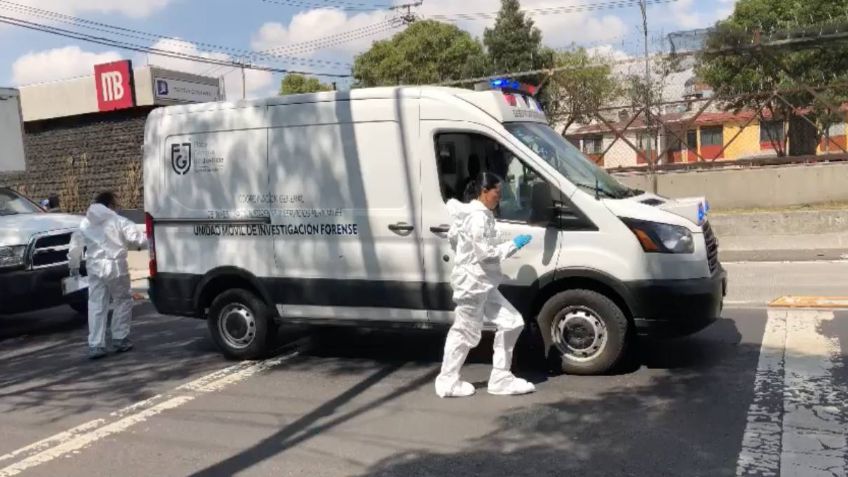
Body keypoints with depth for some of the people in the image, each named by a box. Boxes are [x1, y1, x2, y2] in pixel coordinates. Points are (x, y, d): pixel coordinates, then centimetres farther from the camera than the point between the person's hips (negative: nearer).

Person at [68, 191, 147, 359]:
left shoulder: (85, 224, 13)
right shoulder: (118, 221, -3)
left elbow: (75, 245, 17)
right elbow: (136, 237, -10)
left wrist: (74, 265, 28)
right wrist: (149, 241, 8)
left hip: (95, 268, 4)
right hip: (115, 267, -4)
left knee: (96, 306, 5)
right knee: (123, 301, 11)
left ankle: (95, 345, 2)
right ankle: (120, 339, 13)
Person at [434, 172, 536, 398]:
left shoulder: (479, 214, 13)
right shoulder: (478, 217, -19)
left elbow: (453, 236, 21)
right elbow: (485, 253, -22)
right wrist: (513, 244, -15)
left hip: (482, 283, 10)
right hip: (472, 282, -10)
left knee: (511, 322, 10)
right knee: (465, 333, 1)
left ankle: (501, 378, 16)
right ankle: (448, 382, 15)